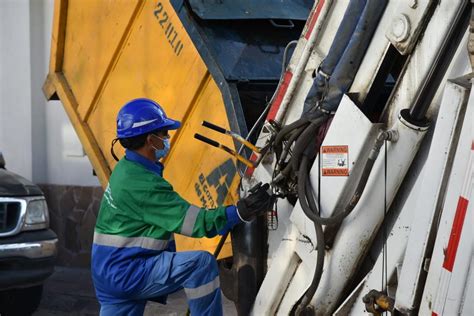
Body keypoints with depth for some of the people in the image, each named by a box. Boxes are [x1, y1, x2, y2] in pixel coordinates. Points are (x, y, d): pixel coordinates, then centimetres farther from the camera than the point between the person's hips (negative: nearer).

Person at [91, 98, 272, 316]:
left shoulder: (127, 170, 11)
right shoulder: (142, 183, -21)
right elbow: (194, 222, -23)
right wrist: (241, 213, -25)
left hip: (112, 270, 10)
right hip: (125, 272, -10)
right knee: (201, 263, -20)